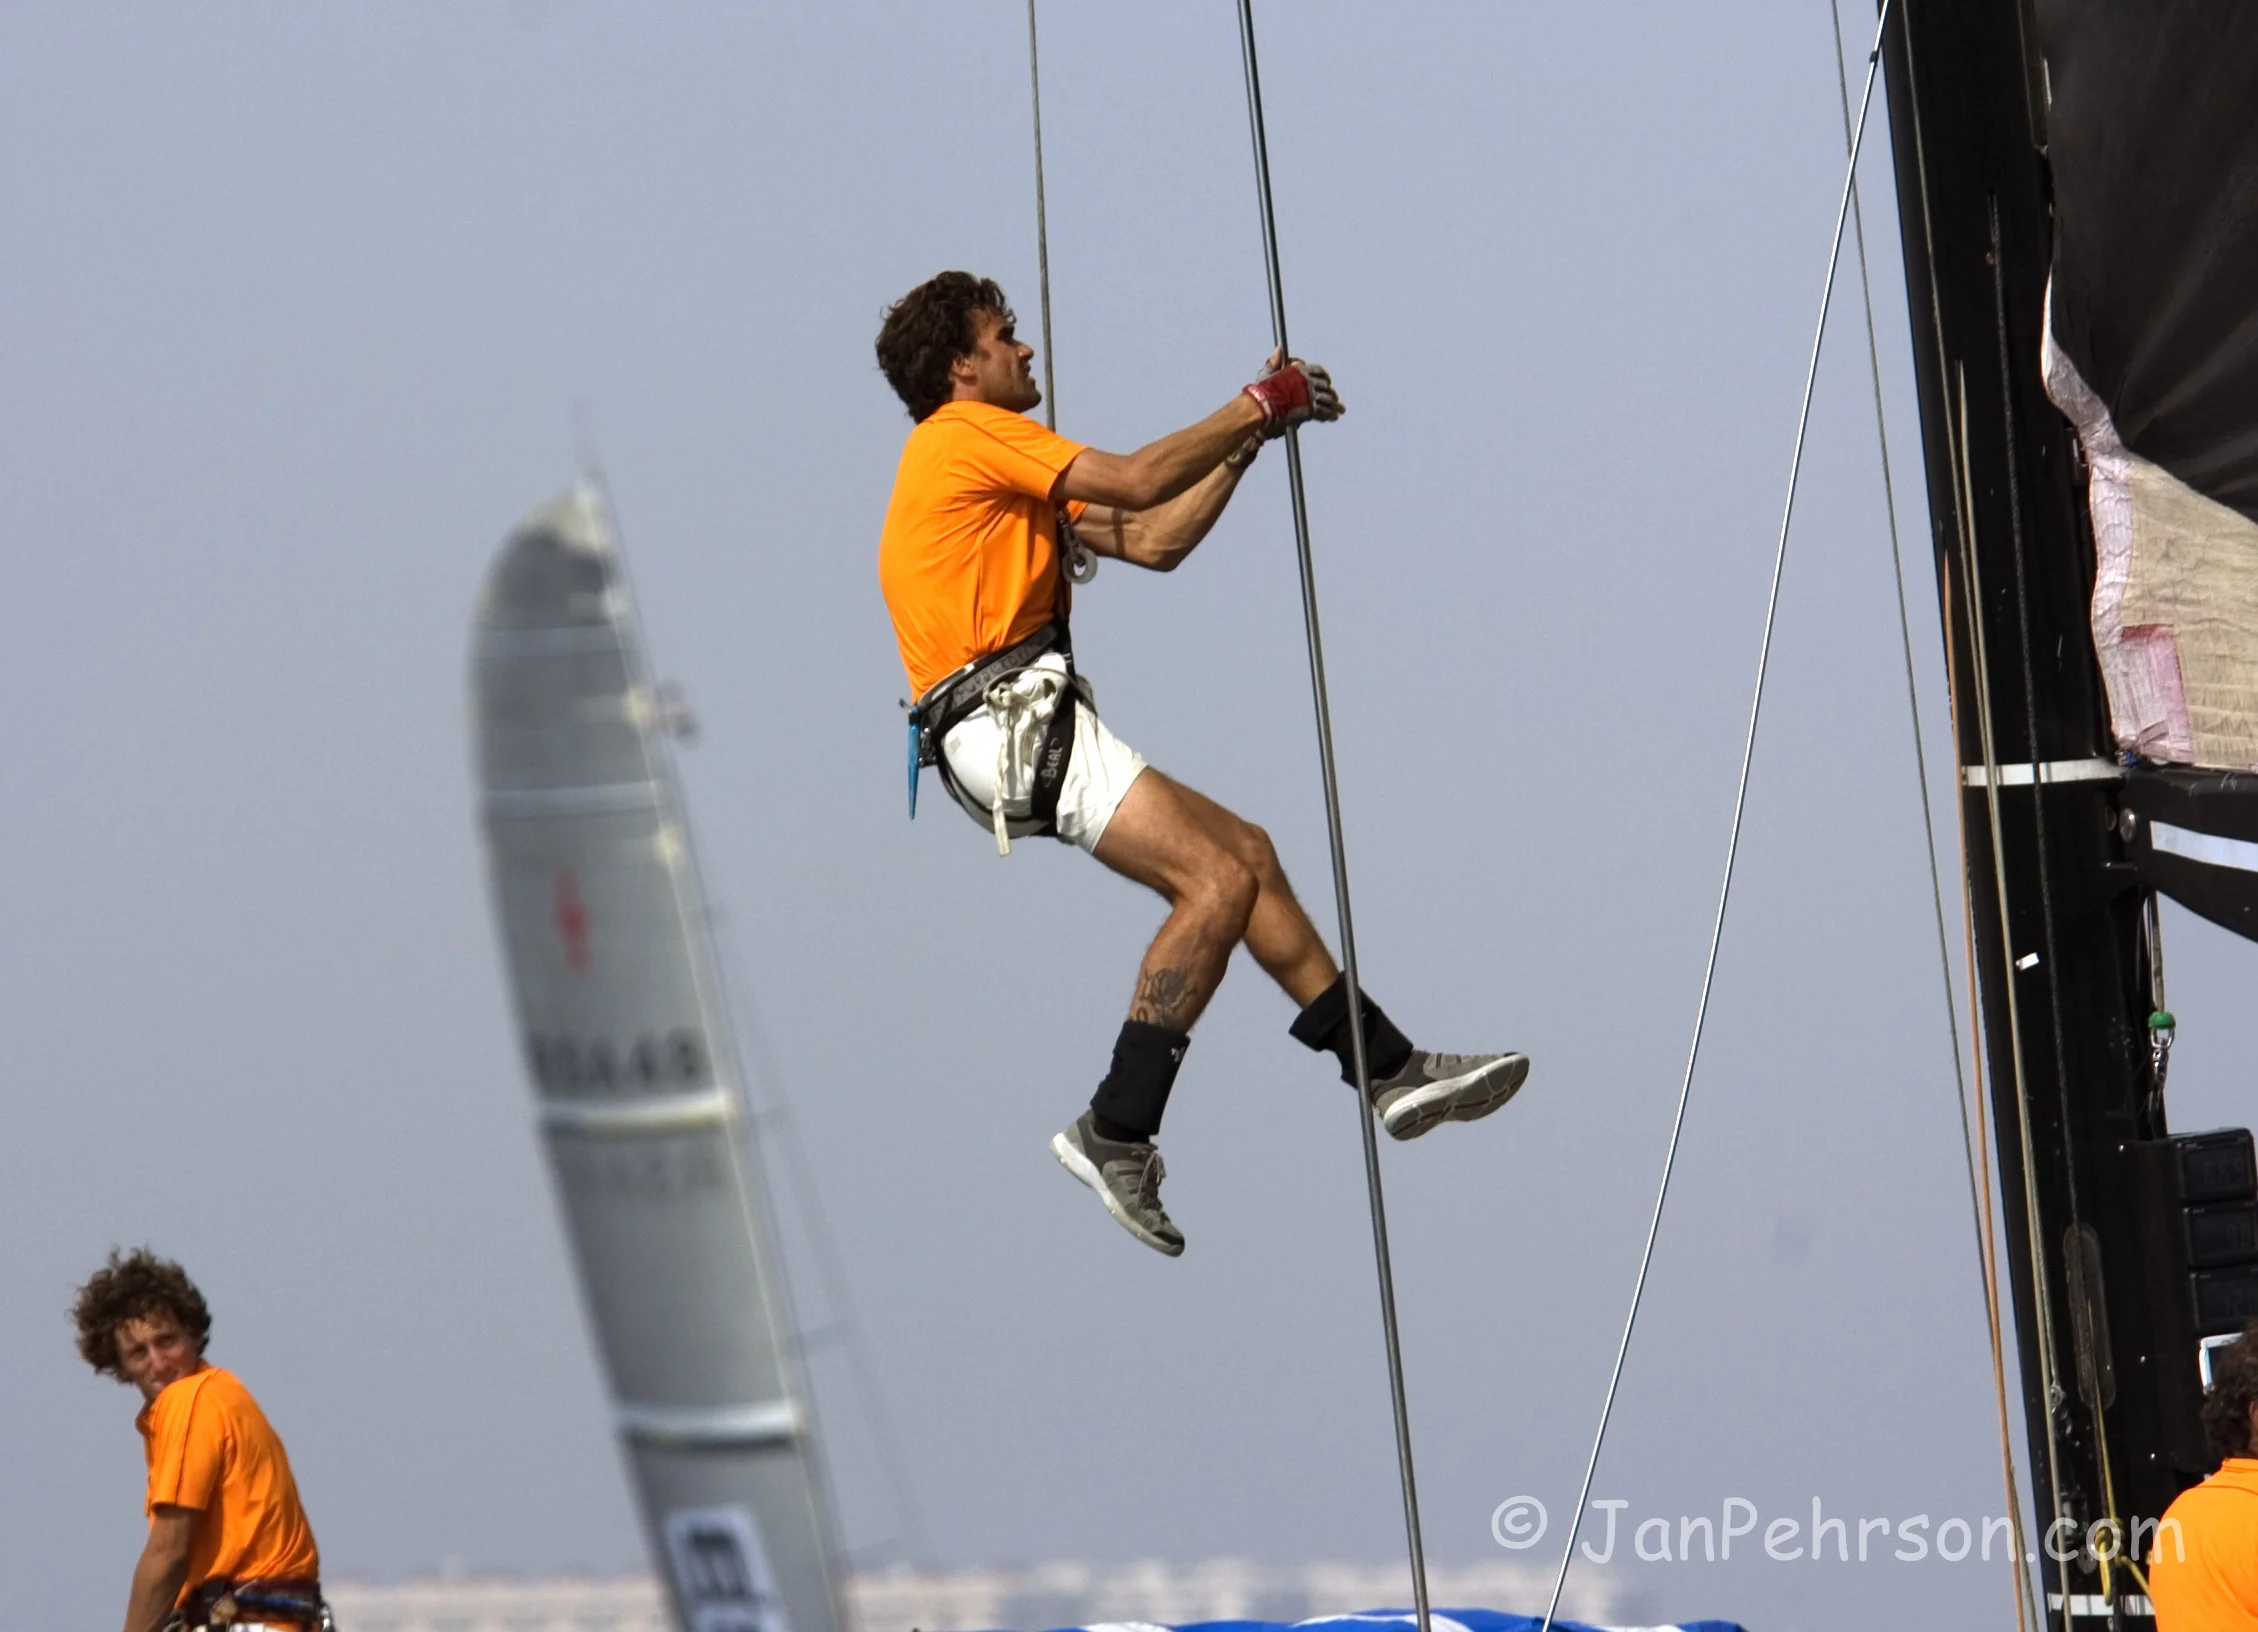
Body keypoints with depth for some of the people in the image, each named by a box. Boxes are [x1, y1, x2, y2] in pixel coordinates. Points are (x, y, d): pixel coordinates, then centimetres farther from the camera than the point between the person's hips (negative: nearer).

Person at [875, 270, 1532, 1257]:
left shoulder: (993, 466, 26)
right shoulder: (967, 432, -5)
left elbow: (1153, 541, 22)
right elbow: (1138, 483, -13)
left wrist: (1253, 431, 17)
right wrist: (1258, 407, -2)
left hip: (1019, 729, 11)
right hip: (1014, 719, -11)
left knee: (1245, 853, 11)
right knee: (1217, 881, -18)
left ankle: (1388, 1069, 13)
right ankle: (1115, 1136, -21)